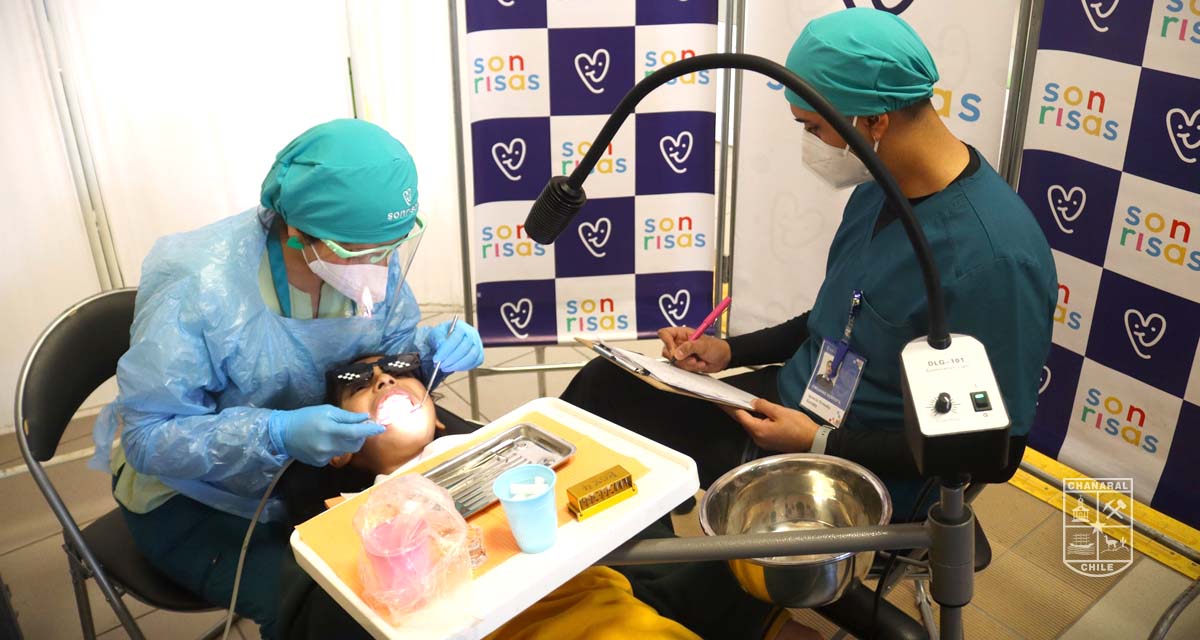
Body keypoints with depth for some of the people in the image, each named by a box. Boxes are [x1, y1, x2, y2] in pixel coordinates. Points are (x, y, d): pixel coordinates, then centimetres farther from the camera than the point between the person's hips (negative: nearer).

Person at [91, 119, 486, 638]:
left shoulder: (373, 257, -16)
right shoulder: (198, 287, -31)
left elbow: (388, 344, 2)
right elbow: (148, 436, -25)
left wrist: (429, 348, -21)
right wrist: (276, 434, -40)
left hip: (323, 464, 5)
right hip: (198, 497, -4)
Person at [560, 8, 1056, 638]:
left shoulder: (993, 256, -27)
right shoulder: (878, 188, 0)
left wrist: (821, 445, -22)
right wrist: (731, 351, 3)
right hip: (790, 400, 8)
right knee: (604, 386, 3)